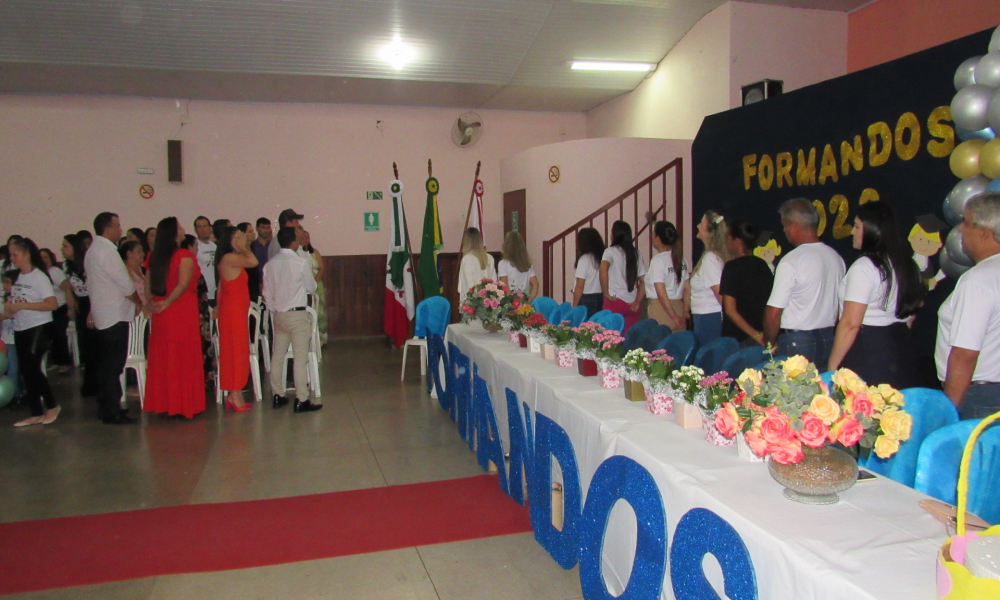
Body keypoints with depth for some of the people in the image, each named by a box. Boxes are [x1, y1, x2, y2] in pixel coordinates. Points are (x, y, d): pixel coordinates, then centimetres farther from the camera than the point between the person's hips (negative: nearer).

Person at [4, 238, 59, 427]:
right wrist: (9, 309, 1)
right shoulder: (17, 276, 9)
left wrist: (22, 305, -22)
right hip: (20, 329, 8)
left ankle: (52, 406, 12)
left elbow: (53, 304, -21)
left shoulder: (39, 277, -12)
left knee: (32, 368, -7)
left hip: (38, 328, -8)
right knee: (25, 370, 9)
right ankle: (36, 414, 17)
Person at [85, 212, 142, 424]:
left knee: (105, 363, 15)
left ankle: (104, 407, 22)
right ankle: (112, 411, -2)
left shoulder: (93, 250, 14)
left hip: (102, 315, 10)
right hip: (115, 315, -10)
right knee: (114, 364, -6)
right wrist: (138, 301, 3)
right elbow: (125, 284, -15)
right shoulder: (107, 251, -16)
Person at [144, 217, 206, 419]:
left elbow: (148, 283, 9)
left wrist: (154, 301, 8)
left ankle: (162, 402, 19)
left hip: (161, 315, 6)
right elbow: (183, 284, -19)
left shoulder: (155, 256, 8)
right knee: (183, 357, 2)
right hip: (182, 312, -6)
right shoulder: (184, 256, -11)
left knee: (162, 357, 12)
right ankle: (183, 404, 7)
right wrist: (167, 303, -12)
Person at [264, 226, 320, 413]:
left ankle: (278, 396, 22)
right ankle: (301, 400, -1)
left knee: (277, 356, 13)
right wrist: (310, 280, 18)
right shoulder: (300, 262, -13)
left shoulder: (270, 263, 3)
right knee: (300, 358, -2)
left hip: (279, 314, 6)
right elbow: (312, 287, -3)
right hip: (297, 315, -6)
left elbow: (267, 292, 9)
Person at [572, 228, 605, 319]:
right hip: (600, 299, 6)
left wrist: (575, 306, -7)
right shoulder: (601, 257, 5)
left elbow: (580, 286, -12)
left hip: (586, 300, -6)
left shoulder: (584, 259, -11)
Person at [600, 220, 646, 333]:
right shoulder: (636, 254, 12)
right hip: (631, 303, 5)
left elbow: (603, 269, -23)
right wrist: (637, 302, 9)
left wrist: (606, 294, -15)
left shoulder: (611, 251, -3)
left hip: (615, 301, -5)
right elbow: (644, 281, 8)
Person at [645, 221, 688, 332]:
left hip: (661, 309, -6)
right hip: (679, 307, 7)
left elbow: (661, 294, -16)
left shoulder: (657, 260, -12)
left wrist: (674, 317, -11)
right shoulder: (680, 258, 7)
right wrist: (685, 313, 10)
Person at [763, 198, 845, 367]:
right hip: (829, 339, 7)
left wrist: (769, 344, -2)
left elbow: (773, 313, -17)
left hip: (797, 342, -6)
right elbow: (838, 305, 13)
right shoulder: (836, 257, 4)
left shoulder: (790, 262, -17)